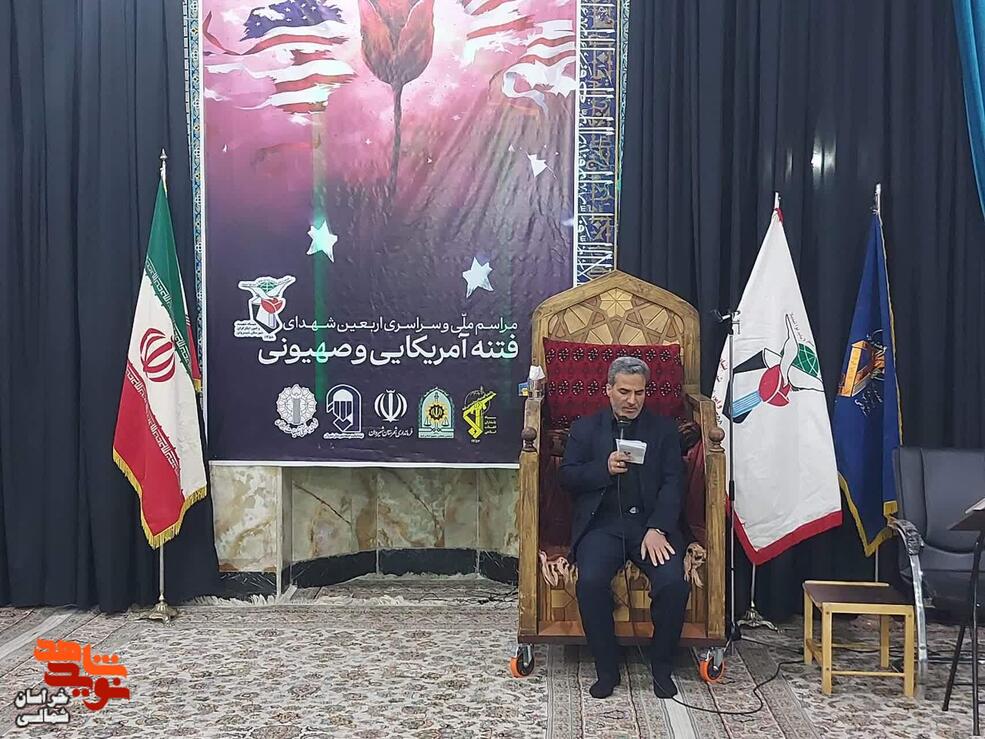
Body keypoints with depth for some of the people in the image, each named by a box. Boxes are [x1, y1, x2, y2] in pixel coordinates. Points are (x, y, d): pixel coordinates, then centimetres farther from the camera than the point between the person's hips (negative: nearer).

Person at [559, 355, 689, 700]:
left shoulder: (664, 429, 14)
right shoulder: (585, 428, 16)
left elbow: (673, 483, 4)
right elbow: (567, 477, 7)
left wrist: (657, 529, -12)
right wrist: (604, 468, -12)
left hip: (652, 523, 0)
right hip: (602, 524, 0)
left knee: (674, 584, -26)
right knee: (591, 582, -29)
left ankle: (662, 665, 0)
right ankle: (607, 669, -9)